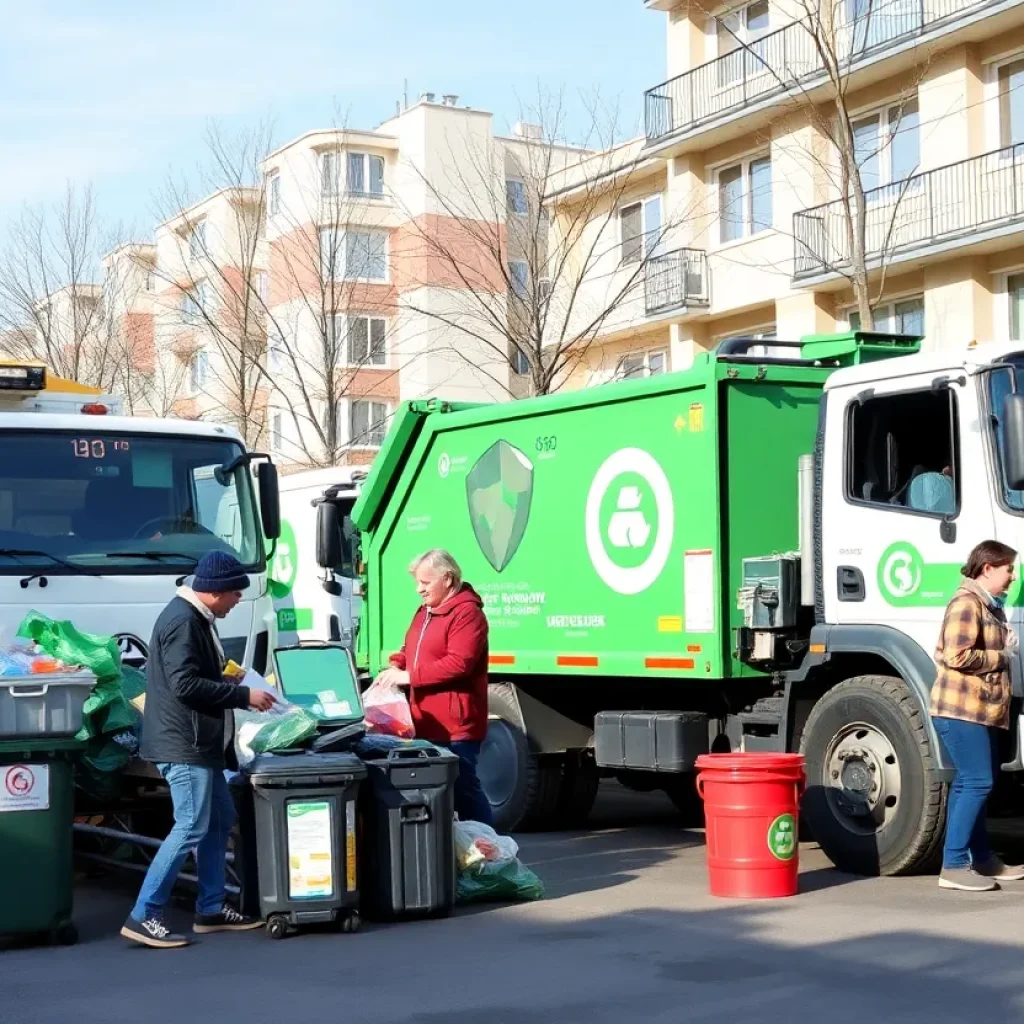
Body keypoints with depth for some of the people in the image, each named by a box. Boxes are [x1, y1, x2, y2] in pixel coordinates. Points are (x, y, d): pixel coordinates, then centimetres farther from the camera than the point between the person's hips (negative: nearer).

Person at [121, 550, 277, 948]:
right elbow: (185, 685, -24)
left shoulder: (195, 618, 15)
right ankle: (143, 917, -7)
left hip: (198, 743, 11)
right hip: (183, 744, -11)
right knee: (192, 828, -10)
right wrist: (243, 695, -19)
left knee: (220, 820, 15)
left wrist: (235, 689, 13)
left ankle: (211, 909, 22)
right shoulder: (182, 621, -18)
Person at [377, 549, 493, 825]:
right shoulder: (424, 612, 18)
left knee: (463, 788, -6)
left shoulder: (467, 613, -13)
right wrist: (395, 668, 3)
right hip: (427, 724, 9)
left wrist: (408, 676, -20)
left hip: (456, 725, -9)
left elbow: (458, 663, -23)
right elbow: (409, 650, 27)